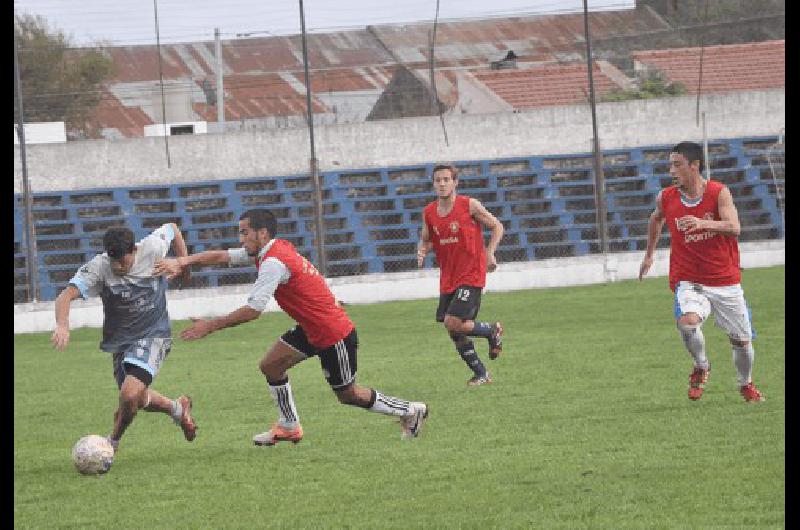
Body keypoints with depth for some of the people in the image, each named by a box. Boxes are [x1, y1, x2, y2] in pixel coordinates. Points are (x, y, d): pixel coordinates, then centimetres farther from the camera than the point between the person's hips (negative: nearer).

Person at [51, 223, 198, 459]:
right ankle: (178, 408, 47)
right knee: (138, 399, 16)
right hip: (120, 340, 3)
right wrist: (62, 325, -51)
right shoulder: (99, 267, -21)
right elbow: (66, 295, -33)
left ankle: (112, 442, 5)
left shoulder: (152, 249, -18)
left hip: (154, 334, -3)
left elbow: (172, 228, 5)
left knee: (130, 395, -22)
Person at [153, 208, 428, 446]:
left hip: (334, 334, -9)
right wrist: (183, 262, -8)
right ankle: (289, 427, 16)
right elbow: (221, 256, 5)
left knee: (349, 395, 5)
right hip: (312, 329, 9)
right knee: (270, 365, 5)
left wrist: (209, 326, -24)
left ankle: (410, 411, 21)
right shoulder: (266, 252, 3)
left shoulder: (274, 263, -26)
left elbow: (252, 311, -29)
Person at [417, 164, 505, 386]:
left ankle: (493, 330, 9)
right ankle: (481, 374, 24)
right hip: (448, 279, 6)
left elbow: (497, 227, 0)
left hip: (471, 275, -6)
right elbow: (425, 239, 17)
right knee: (455, 333, 6)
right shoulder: (429, 213, 3)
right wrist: (422, 252, -6)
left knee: (453, 323, -19)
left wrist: (490, 253, -12)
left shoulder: (470, 205, -10)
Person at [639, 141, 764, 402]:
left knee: (741, 340, 7)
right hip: (688, 280, 0)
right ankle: (701, 368, -3)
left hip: (725, 281, 0)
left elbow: (734, 227, -27)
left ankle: (746, 385, 37)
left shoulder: (719, 193, -11)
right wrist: (649, 253, 27)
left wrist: (703, 224, -44)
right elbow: (656, 219, 22)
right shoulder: (665, 198, -2)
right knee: (688, 321, -31)